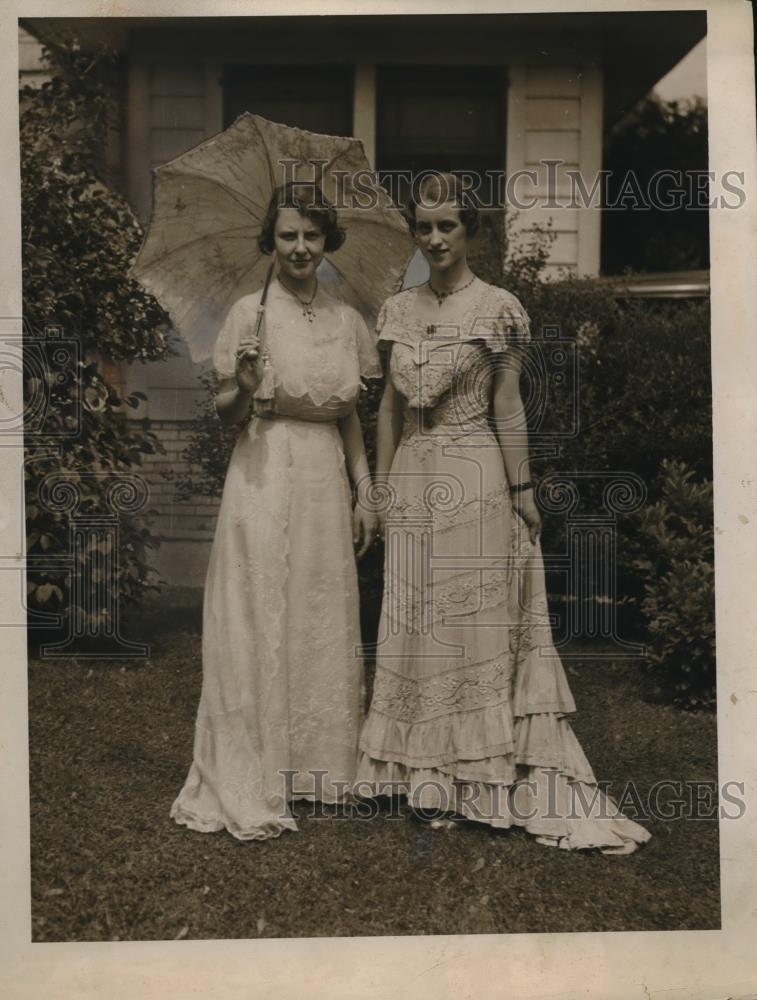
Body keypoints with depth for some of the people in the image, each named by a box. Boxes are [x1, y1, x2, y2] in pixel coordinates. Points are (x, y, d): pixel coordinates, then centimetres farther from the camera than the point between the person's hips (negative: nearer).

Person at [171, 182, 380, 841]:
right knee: (258, 627, -1)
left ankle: (317, 766, 25)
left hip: (326, 484, 5)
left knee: (325, 627, 10)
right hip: (265, 482, -4)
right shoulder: (250, 312, -3)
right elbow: (226, 414, -1)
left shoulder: (347, 320, 10)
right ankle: (248, 785, 11)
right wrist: (244, 388, -22)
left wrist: (367, 494, 10)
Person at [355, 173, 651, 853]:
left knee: (475, 622, 2)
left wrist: (521, 491, -6)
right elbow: (391, 404, 12)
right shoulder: (399, 310, 10)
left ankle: (475, 775, 16)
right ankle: (427, 775, 24)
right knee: (415, 625, 10)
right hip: (412, 479, 5)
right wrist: (381, 486, 10)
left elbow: (508, 409, -5)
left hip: (474, 479, -5)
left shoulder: (498, 309, -4)